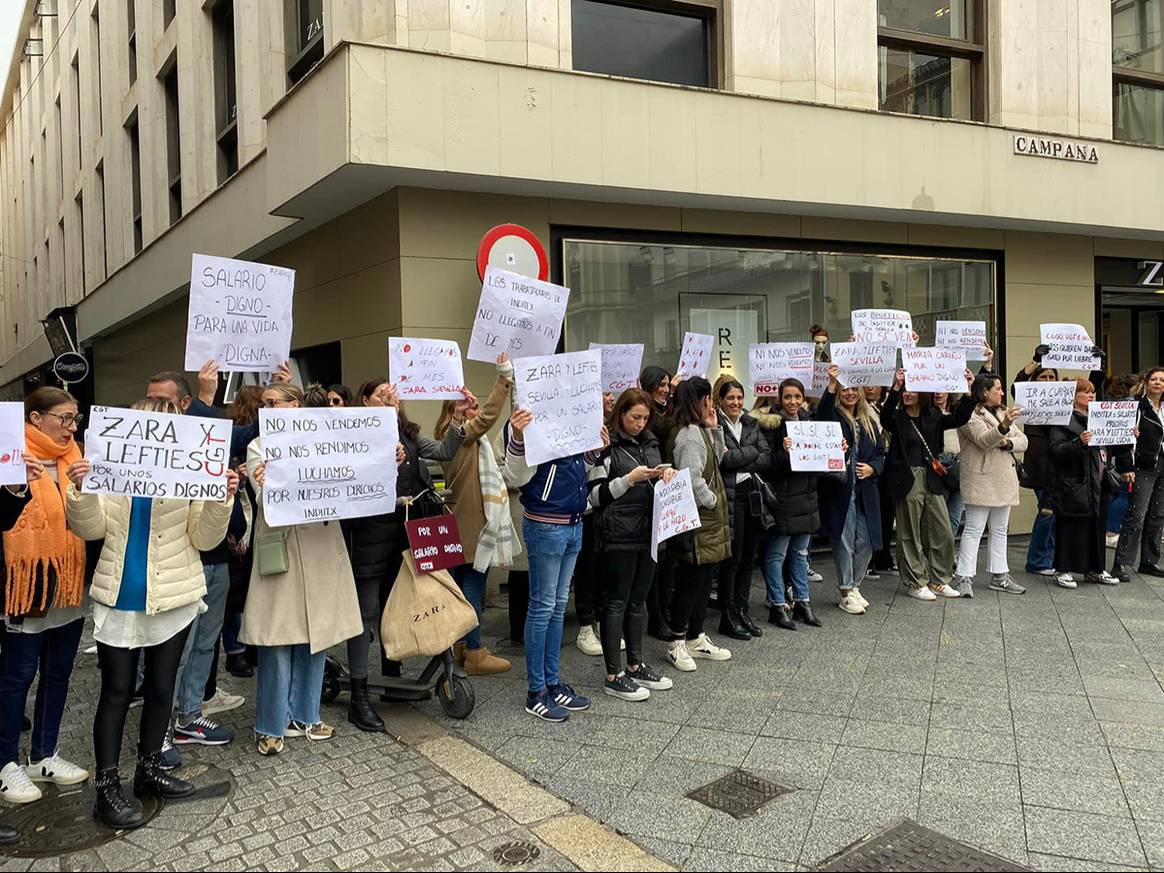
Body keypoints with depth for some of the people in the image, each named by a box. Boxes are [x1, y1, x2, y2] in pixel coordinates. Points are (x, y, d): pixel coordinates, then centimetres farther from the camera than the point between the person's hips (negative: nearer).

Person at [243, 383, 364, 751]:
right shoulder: (258, 447, 3)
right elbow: (267, 501, -8)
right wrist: (264, 485, -32)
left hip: (320, 548, 3)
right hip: (280, 549, -3)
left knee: (316, 634, 9)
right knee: (278, 639, -2)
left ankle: (302, 715, 24)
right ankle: (271, 725, 12)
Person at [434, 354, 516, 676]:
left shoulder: (454, 438, 16)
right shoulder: (464, 434, -13)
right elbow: (489, 415, -25)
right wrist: (505, 377, -27)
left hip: (461, 522, 10)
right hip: (474, 521, -10)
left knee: (464, 582, 14)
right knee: (474, 584, -6)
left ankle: (463, 645, 22)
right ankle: (475, 654, -2)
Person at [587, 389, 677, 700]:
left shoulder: (650, 443, 13)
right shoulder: (605, 446, -8)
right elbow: (595, 496, -11)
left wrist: (665, 475, 1)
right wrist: (630, 479, -19)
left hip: (648, 531, 7)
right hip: (619, 534, -7)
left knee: (638, 601, 14)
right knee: (617, 602, 0)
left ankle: (635, 665, 26)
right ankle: (613, 676, 7)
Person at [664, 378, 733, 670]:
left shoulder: (699, 431, 14)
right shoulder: (690, 434, -19)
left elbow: (717, 460, 22)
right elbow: (692, 478, -25)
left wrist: (715, 429, 10)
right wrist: (712, 501, -11)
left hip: (708, 521, 10)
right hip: (697, 521, -10)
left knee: (705, 580, 16)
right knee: (691, 582, -1)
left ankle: (696, 638, 26)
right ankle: (677, 643, 10)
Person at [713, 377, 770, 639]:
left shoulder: (751, 424, 13)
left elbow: (767, 458, 3)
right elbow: (722, 458, -19)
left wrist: (737, 461, -10)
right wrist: (753, 452, -6)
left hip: (753, 495, 6)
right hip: (730, 497, -6)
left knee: (748, 558, 11)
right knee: (732, 559, -1)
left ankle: (742, 612, 22)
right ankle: (728, 617, 10)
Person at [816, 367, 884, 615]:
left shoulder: (869, 422, 15)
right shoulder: (833, 416, -2)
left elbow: (880, 452, 16)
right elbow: (821, 415, -27)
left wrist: (872, 468, -5)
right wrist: (831, 384, -40)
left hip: (865, 490, 5)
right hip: (839, 490, -5)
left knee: (865, 543, 8)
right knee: (844, 543, -1)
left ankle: (852, 585, 28)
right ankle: (846, 593, 12)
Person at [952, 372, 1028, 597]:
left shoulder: (1002, 413, 18)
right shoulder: (970, 415, -9)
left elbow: (1023, 441, 12)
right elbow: (984, 440, -24)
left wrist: (1008, 442, -10)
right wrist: (1003, 427, -42)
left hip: (1003, 481, 9)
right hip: (980, 480, -8)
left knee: (1000, 530, 14)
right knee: (974, 529, -9)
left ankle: (999, 576, 22)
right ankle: (964, 578, -7)